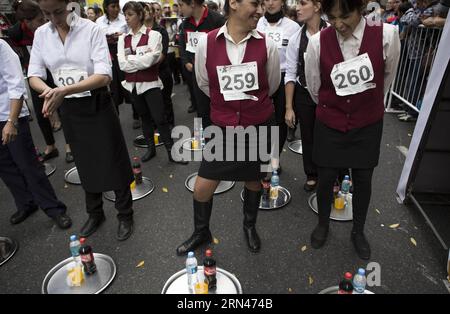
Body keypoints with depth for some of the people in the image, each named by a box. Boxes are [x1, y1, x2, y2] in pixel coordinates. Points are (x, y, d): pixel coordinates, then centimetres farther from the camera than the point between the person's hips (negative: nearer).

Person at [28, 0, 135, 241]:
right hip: (69, 109, 4)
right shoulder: (41, 34, 1)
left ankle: (125, 215, 24)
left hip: (97, 105, -4)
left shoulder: (91, 29, -12)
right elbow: (34, 75, 1)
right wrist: (48, 92, -22)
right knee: (85, 164, 17)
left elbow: (104, 76, -21)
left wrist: (65, 90, -32)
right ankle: (95, 214, 36)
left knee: (113, 163, 4)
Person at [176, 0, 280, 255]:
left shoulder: (267, 45, -10)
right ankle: (201, 232, 34)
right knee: (202, 187, 4)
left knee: (254, 181, 17)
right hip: (222, 128, 0)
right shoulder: (207, 43, -10)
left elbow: (272, 85, 7)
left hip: (259, 127, 1)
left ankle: (250, 227, 46)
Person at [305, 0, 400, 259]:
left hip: (368, 124, 1)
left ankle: (358, 231, 36)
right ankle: (323, 224, 36)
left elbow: (388, 76, 3)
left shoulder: (386, 34, -16)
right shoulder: (318, 42, -15)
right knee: (326, 177, 8)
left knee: (363, 179, 11)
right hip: (330, 123, 0)